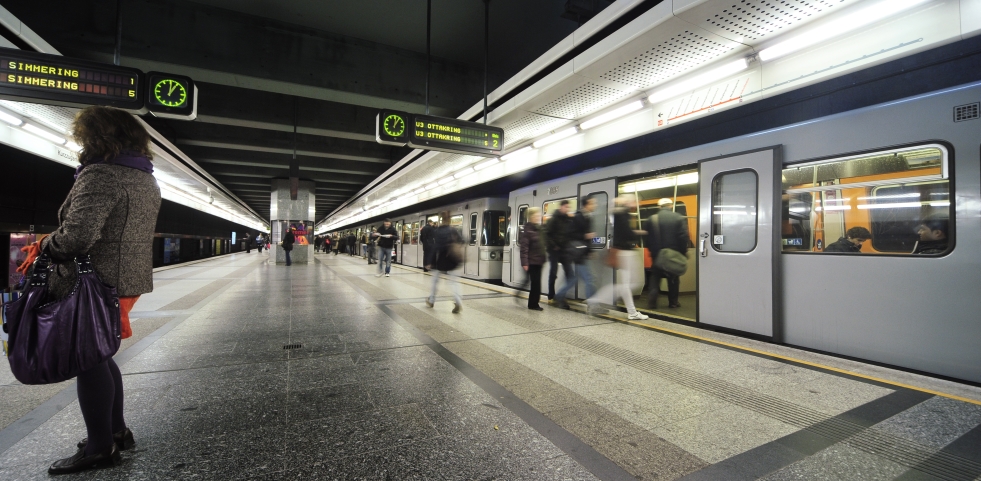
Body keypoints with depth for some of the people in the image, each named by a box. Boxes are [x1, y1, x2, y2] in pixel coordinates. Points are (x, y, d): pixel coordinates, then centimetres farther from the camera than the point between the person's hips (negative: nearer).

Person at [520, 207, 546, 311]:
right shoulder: (528, 230, -12)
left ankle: (534, 303, 22)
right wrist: (524, 262, -21)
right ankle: (533, 304, 8)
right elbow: (524, 248, -17)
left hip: (539, 261, 7)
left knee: (536, 283, 12)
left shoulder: (539, 229, 12)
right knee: (535, 283, -3)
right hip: (532, 261, -7)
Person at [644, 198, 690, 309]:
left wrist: (651, 250, 10)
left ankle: (652, 301, 2)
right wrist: (683, 252, -2)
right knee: (673, 279, 12)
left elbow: (646, 237, -1)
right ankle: (673, 302, 18)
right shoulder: (679, 218, -5)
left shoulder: (652, 219, -3)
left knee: (655, 278, 10)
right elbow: (684, 237, -10)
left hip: (657, 254, 0)